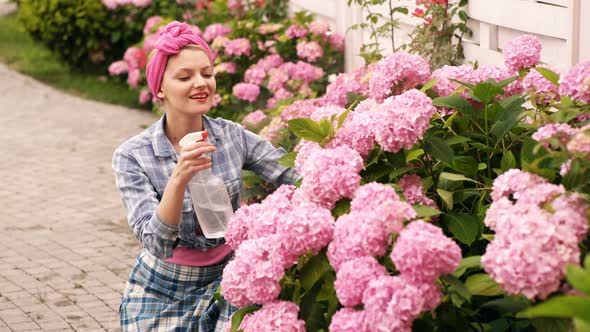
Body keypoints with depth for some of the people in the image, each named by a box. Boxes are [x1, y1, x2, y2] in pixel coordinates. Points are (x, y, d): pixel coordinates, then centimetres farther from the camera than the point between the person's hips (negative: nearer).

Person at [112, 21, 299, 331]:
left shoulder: (234, 136, -8)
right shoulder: (132, 156, -16)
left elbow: (299, 176, -13)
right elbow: (158, 244, -24)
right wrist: (178, 179, -39)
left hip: (224, 283, 2)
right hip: (162, 293, -2)